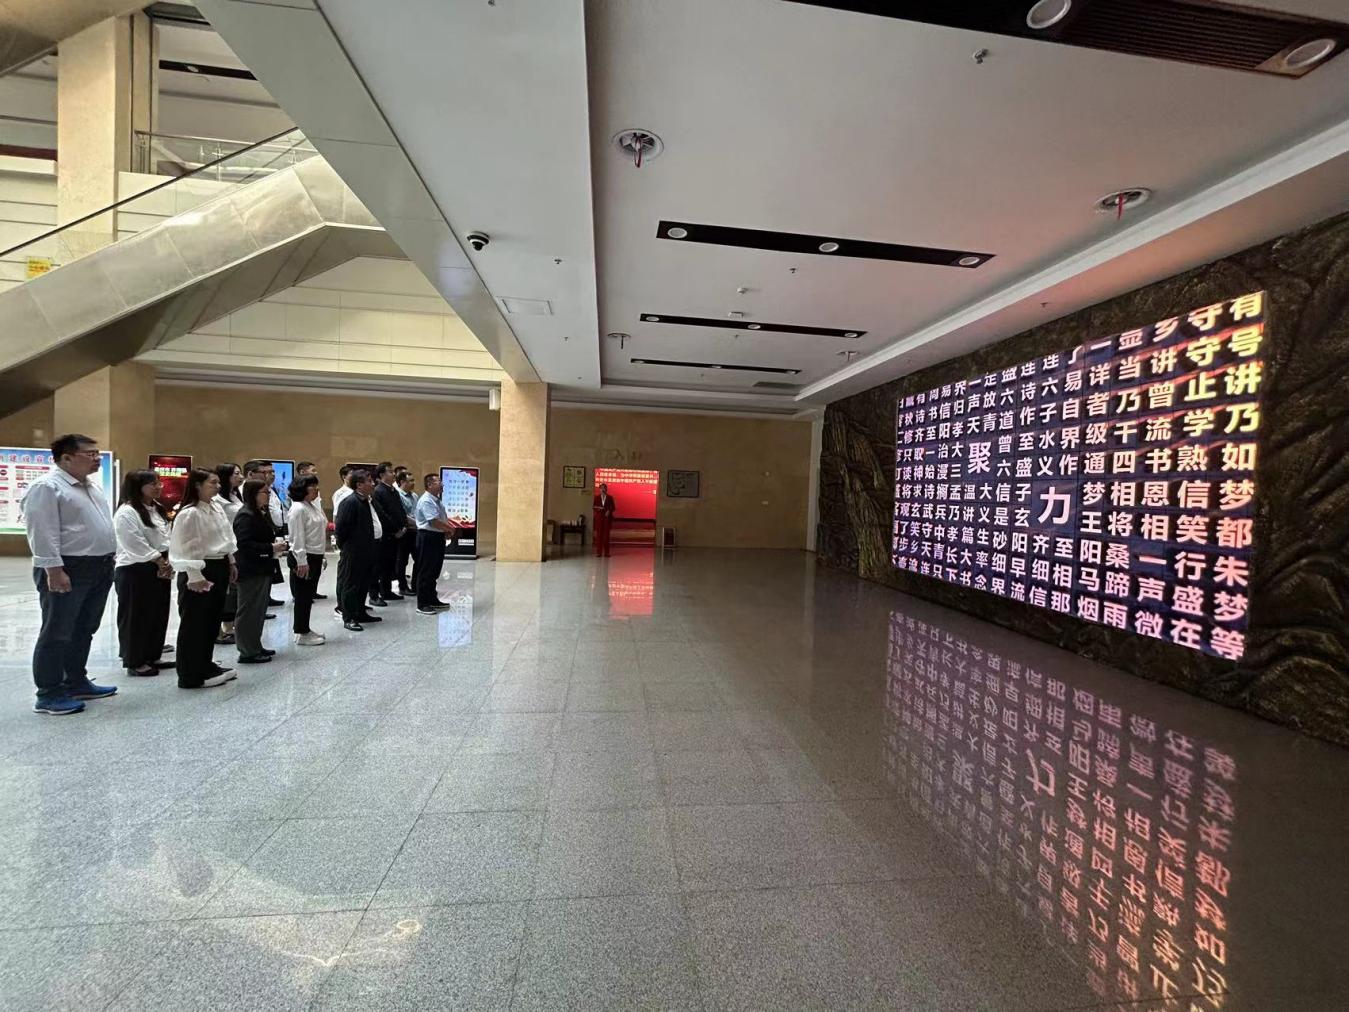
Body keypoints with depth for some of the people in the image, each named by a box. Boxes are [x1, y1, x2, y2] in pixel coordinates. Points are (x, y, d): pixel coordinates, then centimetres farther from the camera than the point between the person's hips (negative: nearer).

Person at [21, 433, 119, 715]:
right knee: (57, 633, -1)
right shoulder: (46, 487, -12)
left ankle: (77, 682, 26)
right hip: (68, 570, -9)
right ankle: (48, 694, 7)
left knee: (84, 630, 16)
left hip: (99, 569, 9)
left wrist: (107, 560, 19)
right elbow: (43, 533, -18)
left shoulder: (91, 488, 16)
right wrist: (54, 570, -22)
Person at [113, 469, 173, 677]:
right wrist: (160, 561, -13)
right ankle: (134, 662, 13)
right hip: (135, 571, -9)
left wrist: (167, 563, -1)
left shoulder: (156, 509, 13)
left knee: (158, 615, 14)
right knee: (135, 618, 2)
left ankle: (152, 657, 26)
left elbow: (166, 539, 12)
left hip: (159, 569, 9)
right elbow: (136, 545, -19)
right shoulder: (126, 513, -14)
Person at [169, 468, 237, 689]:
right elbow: (188, 549, -19)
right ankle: (191, 675, 11)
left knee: (212, 621, 17)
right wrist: (195, 577, -19)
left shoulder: (217, 506, 9)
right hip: (201, 571, -9)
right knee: (194, 624, 1)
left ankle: (206, 666, 30)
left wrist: (231, 563, 19)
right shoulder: (189, 514, -17)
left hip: (219, 568, 9)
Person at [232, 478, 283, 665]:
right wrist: (271, 548, -22)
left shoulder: (262, 513, 12)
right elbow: (244, 544, -23)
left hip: (262, 569, 10)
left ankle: (255, 647, 26)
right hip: (250, 571, -9)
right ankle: (247, 652, 9)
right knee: (249, 611, 0)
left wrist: (277, 542, 4)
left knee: (259, 609, 16)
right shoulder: (245, 515, -16)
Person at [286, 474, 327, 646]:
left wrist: (320, 557, 20)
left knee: (309, 595, 15)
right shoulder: (298, 509, -15)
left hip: (315, 557, 9)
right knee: (302, 596, 0)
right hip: (304, 558, -9)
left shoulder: (313, 507, 14)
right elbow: (297, 538, -19)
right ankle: (301, 634, 8)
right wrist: (302, 562, -21)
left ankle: (304, 628, 26)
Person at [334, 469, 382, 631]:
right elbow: (341, 526, -17)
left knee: (364, 583, 16)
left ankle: (360, 613, 28)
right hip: (353, 552, -9)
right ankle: (348, 618, 8)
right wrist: (343, 546, -7)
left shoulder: (367, 501, 11)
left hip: (367, 550, 9)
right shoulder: (350, 502, -16)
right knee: (351, 584, 1)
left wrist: (373, 545, 13)